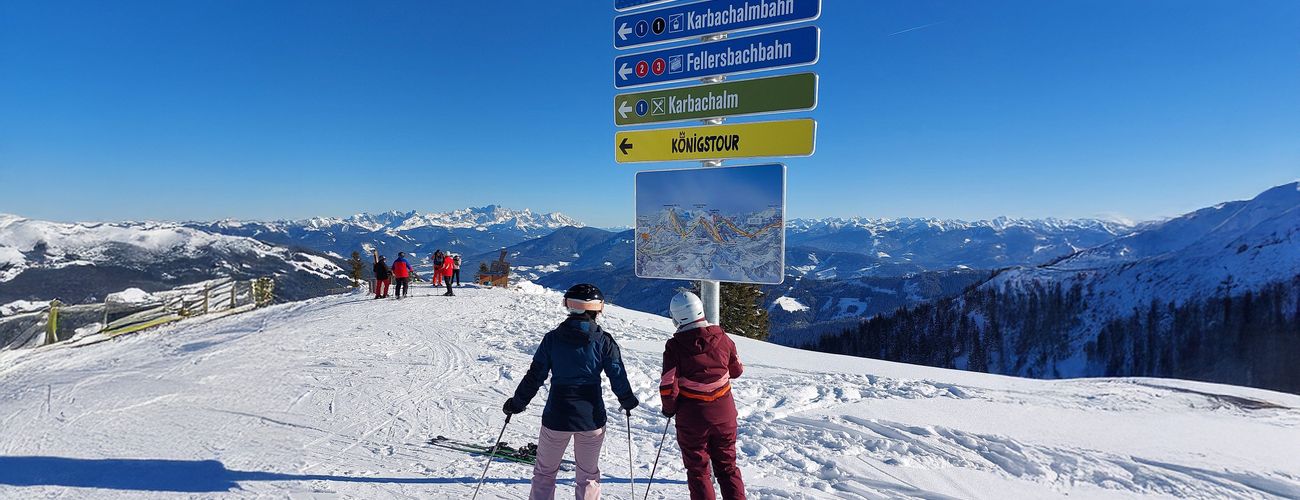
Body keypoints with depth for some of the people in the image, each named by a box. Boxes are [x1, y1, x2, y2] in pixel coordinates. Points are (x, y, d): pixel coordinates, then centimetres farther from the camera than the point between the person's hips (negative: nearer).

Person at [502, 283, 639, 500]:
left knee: (544, 472, 19)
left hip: (556, 417, 0)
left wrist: (517, 403, 12)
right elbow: (618, 377, -2)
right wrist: (628, 401, 16)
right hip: (591, 417, 0)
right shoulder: (604, 341, -6)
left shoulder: (552, 338, -5)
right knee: (589, 474, 18)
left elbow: (535, 376, -2)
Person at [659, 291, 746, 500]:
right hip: (724, 414, 3)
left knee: (698, 470, 13)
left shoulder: (675, 346, -16)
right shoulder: (722, 338, -6)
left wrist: (669, 409, 3)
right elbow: (736, 370, 9)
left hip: (692, 417, -3)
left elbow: (668, 386, -15)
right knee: (727, 466, 19)